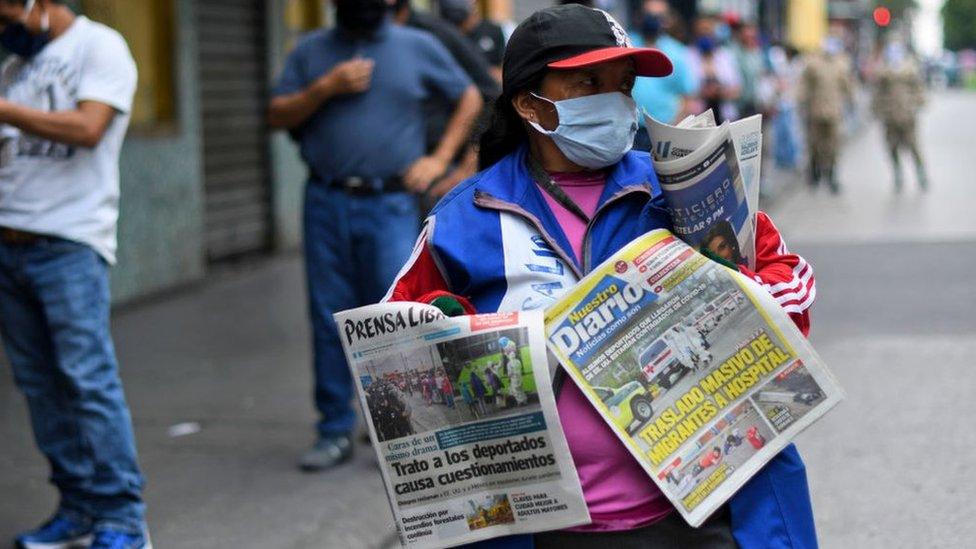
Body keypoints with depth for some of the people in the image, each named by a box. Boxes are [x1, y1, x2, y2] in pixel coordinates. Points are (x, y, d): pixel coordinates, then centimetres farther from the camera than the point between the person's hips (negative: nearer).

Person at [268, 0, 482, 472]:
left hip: (389, 205, -2)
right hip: (327, 203, 2)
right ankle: (335, 430, 12)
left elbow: (469, 98, 14)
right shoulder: (311, 51, 12)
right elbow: (277, 116, 7)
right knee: (330, 319, 4)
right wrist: (326, 87, -7)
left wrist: (440, 158, 5)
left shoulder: (417, 47, 7)